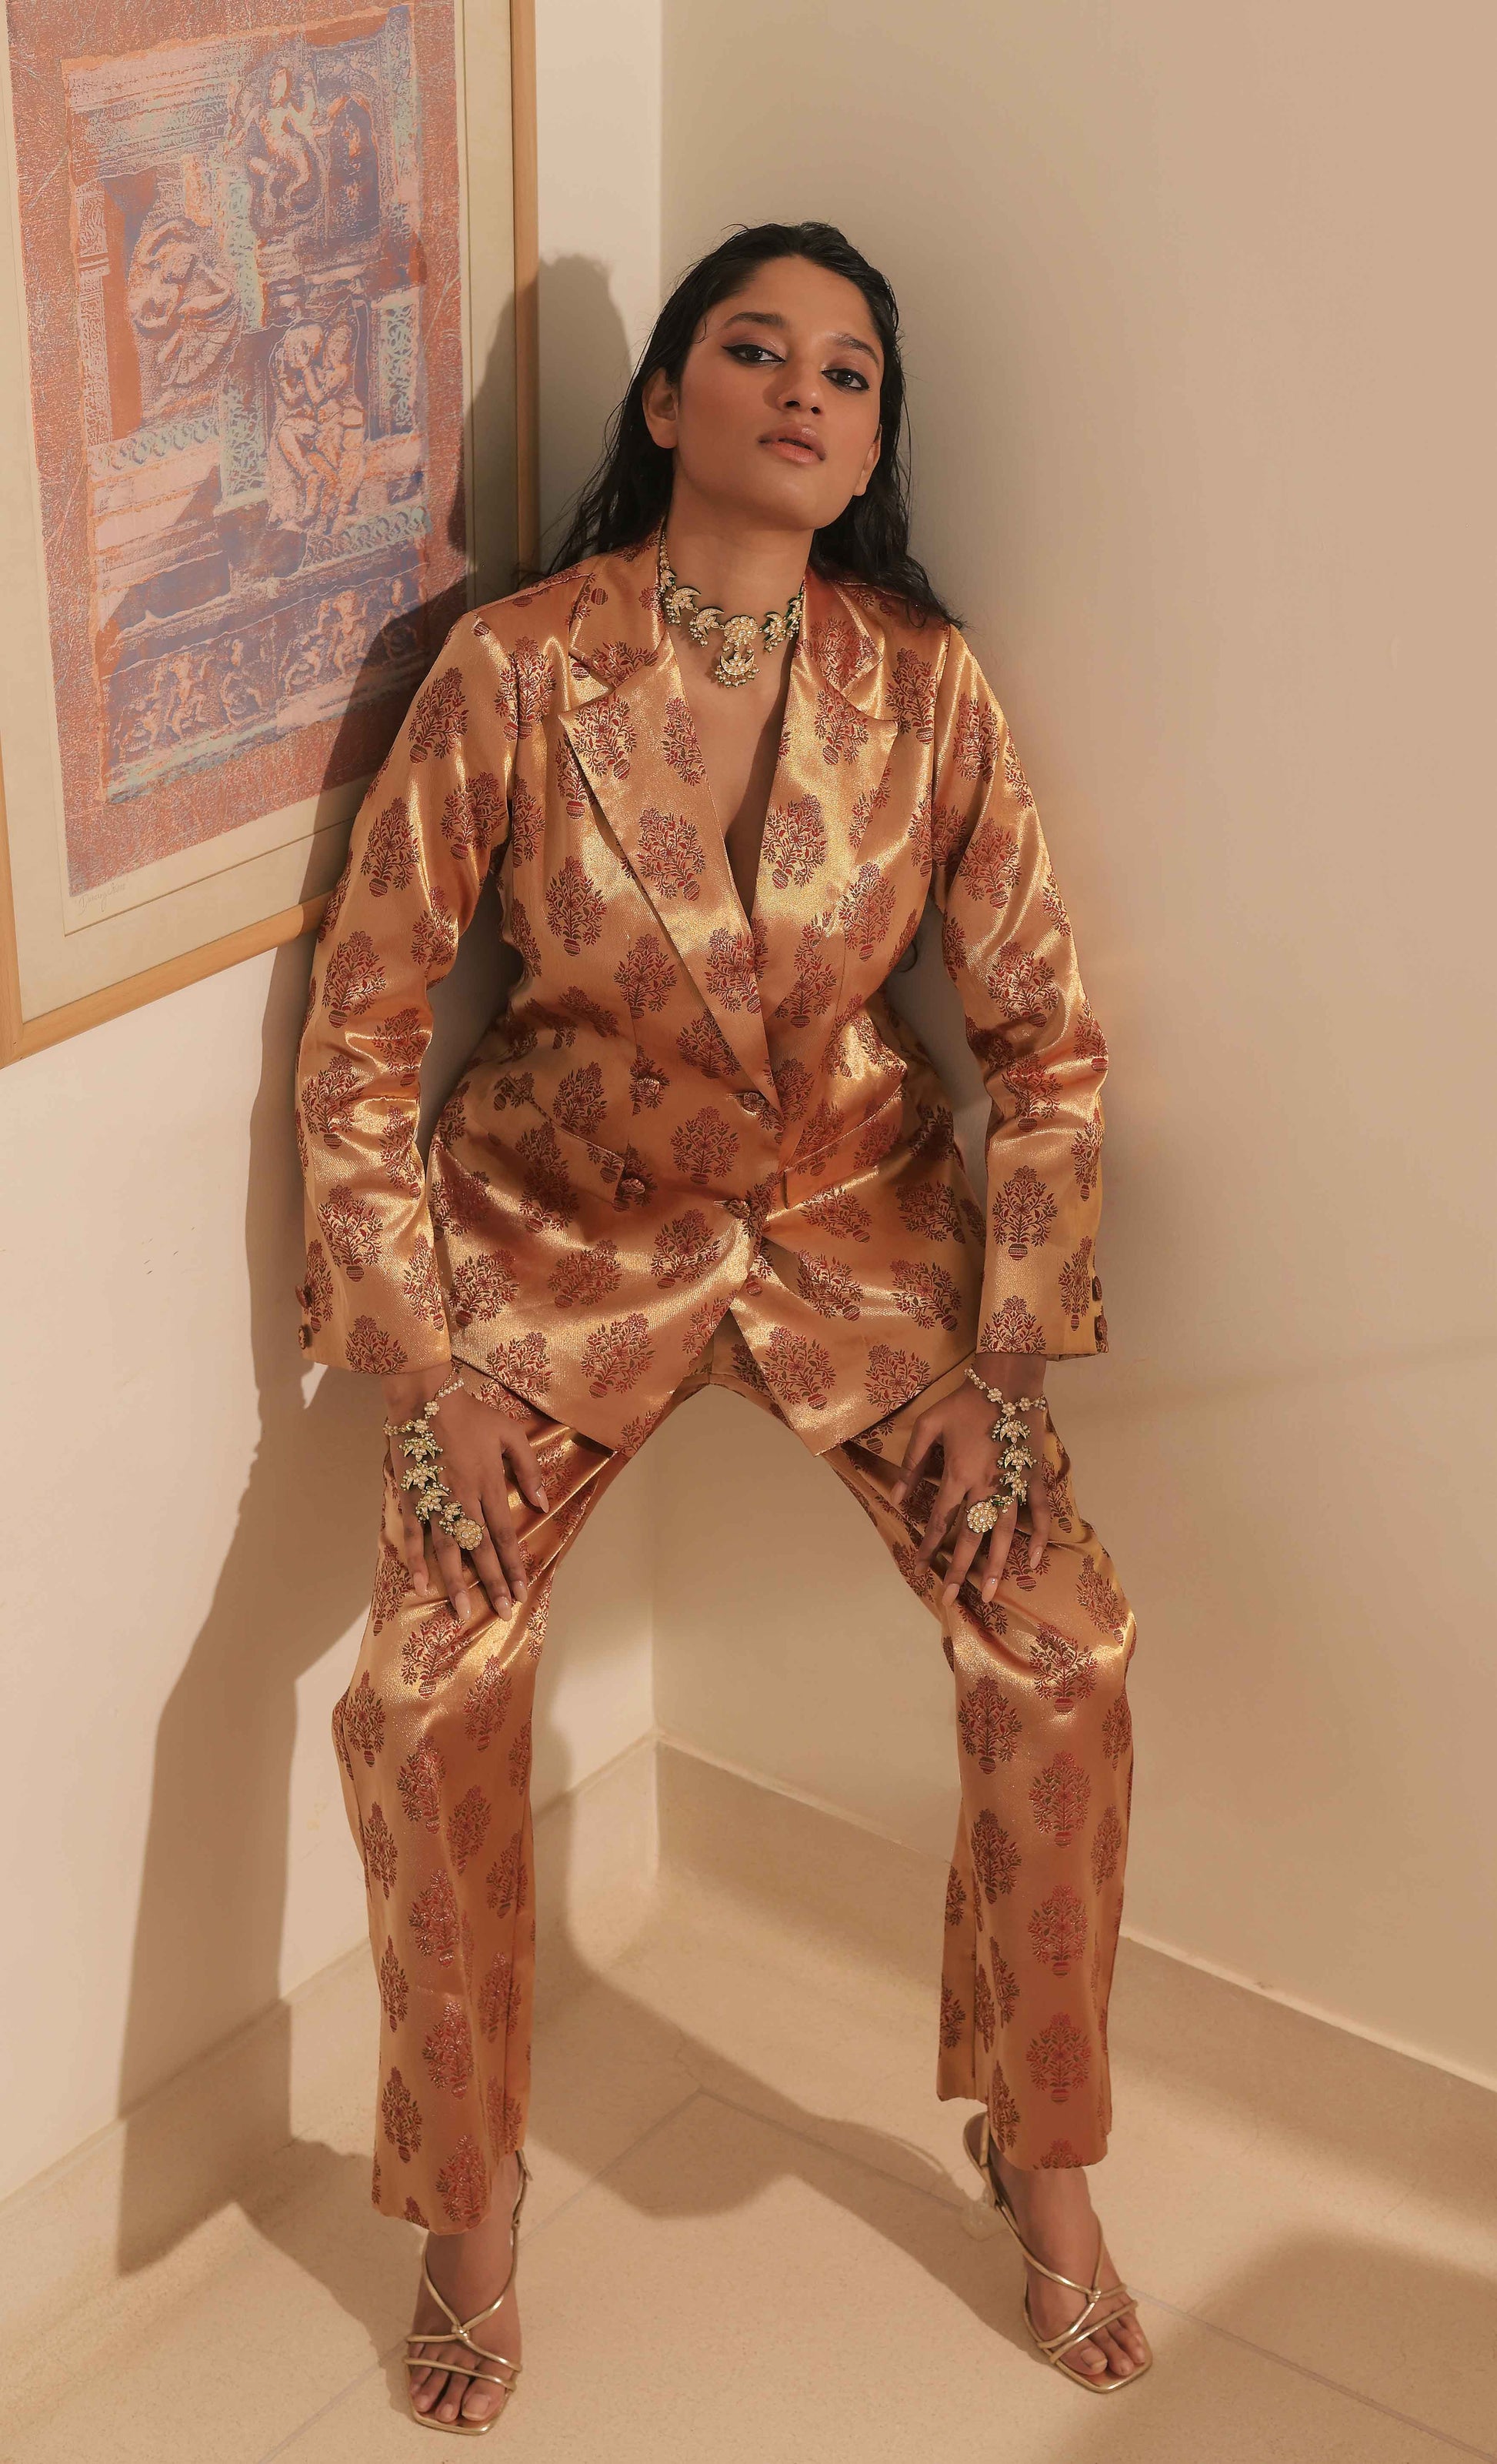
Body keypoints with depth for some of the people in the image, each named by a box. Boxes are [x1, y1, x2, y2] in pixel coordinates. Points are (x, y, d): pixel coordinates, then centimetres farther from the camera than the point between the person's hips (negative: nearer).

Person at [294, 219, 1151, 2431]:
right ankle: (471, 2210, 7)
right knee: (421, 1701, -18)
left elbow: (1047, 1032, -4)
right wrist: (425, 1370, -14)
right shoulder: (513, 673, -16)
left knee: (1062, 1651, -15)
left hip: (858, 1213, 1)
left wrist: (1003, 1364, -11)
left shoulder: (924, 688, -11)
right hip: (564, 1230, -1)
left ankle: (1043, 2165, 10)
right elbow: (363, 1023, -9)